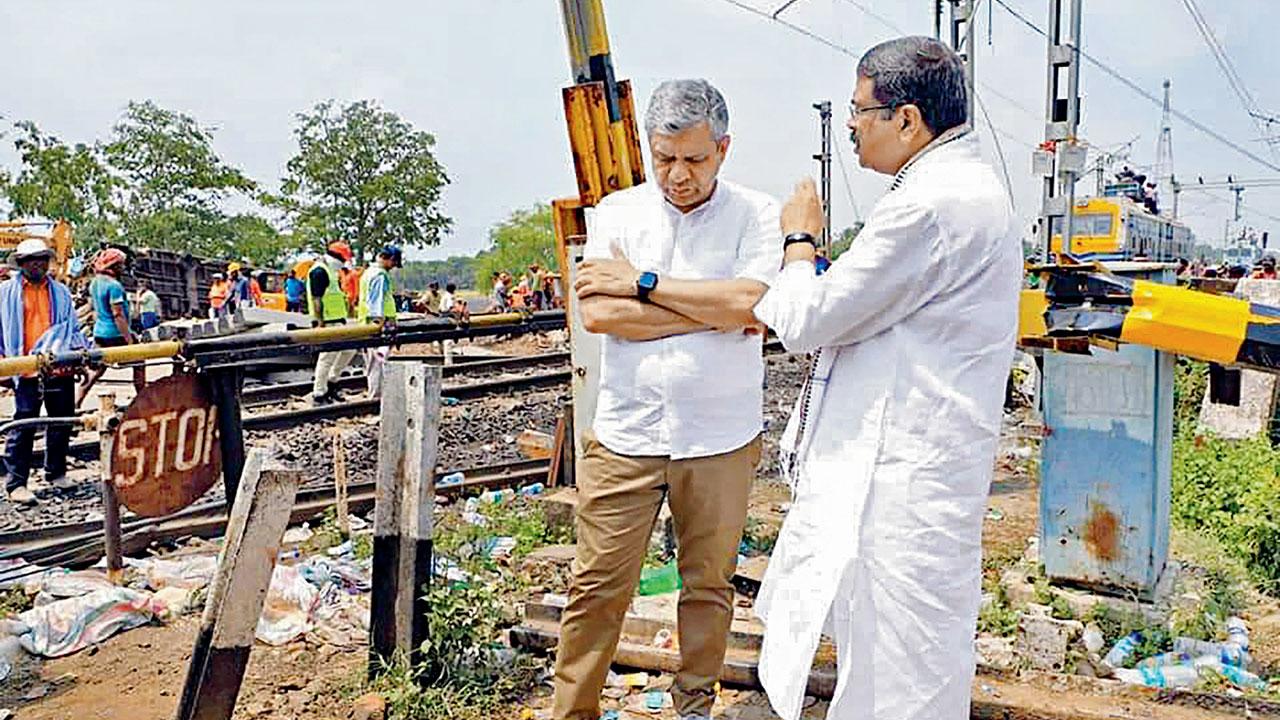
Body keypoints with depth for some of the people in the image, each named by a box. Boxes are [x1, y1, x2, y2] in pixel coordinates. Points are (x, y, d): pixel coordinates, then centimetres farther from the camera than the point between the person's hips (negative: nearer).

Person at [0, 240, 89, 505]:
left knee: (61, 423, 10)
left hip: (60, 369, 3)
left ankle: (56, 473, 24)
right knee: (23, 427, -3)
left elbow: (72, 328, 17)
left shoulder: (61, 292, 15)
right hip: (27, 371, -3)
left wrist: (81, 353, 1)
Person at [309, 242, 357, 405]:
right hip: (327, 323, -11)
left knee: (349, 349, 15)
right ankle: (318, 394, 1)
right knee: (328, 356, -7)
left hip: (337, 321, 11)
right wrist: (320, 323, -23)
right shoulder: (319, 272, -14)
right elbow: (316, 299, -20)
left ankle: (329, 381, 23)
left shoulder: (330, 271, 19)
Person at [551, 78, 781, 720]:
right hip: (623, 433, 1)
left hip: (720, 439, 0)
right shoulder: (618, 211, 5)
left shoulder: (757, 215, 1)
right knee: (597, 587, 6)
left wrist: (641, 285, -12)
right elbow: (596, 312, -9)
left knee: (708, 582, 14)